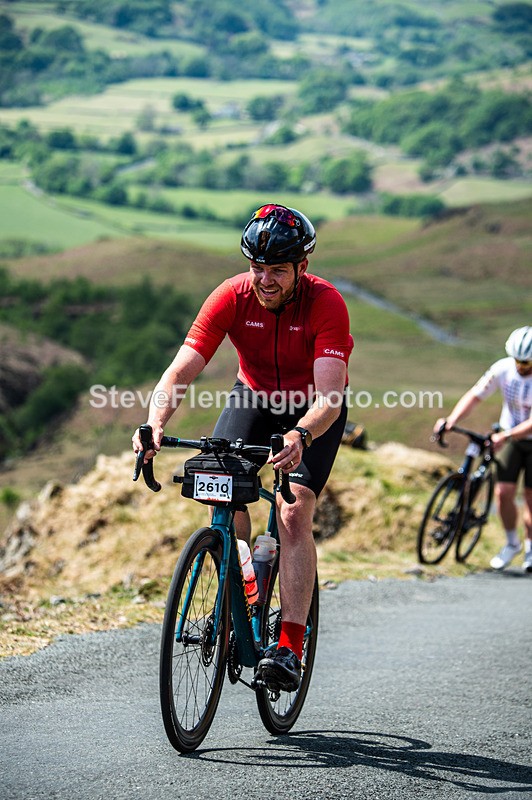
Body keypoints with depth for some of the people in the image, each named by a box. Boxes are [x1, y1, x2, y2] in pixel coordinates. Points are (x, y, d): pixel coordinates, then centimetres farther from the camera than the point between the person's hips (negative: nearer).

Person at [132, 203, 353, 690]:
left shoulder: (326, 303, -30)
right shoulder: (231, 297, -23)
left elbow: (330, 395, -39)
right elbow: (180, 372, -28)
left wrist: (300, 435, -60)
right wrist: (155, 424, -47)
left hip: (314, 411, -3)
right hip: (255, 394, 3)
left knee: (294, 513, -21)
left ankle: (291, 649, -21)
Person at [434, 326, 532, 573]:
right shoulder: (503, 368, -14)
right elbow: (475, 396, -10)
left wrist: (505, 436, -41)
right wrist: (451, 420, -23)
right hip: (508, 438, 3)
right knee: (503, 492, -10)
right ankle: (512, 543, 13)